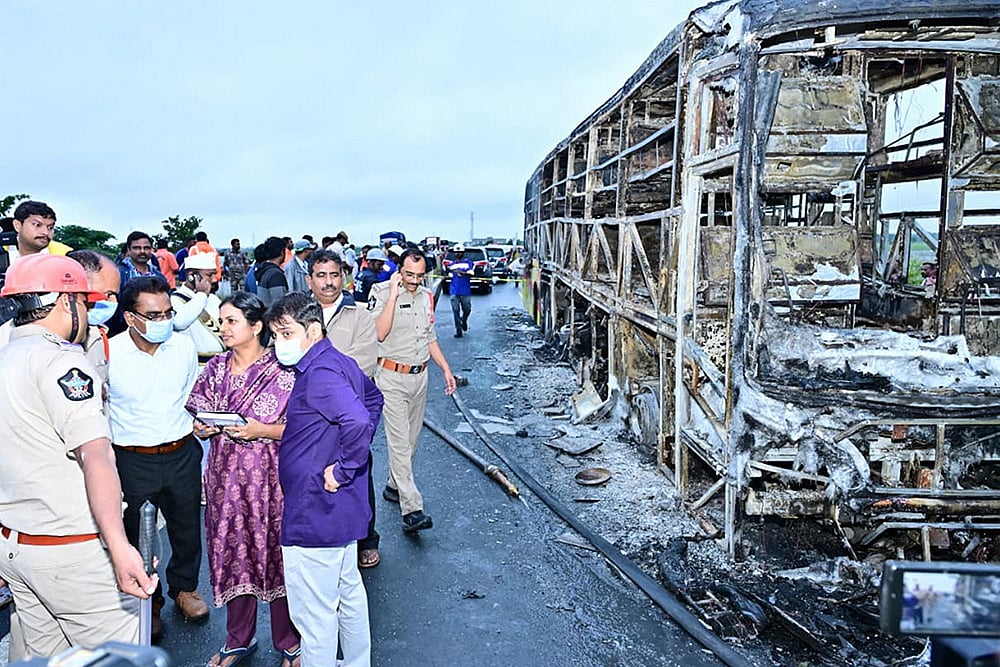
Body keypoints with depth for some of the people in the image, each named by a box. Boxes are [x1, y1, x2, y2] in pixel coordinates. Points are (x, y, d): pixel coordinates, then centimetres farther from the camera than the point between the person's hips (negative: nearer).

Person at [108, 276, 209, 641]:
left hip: (182, 454, 3)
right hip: (132, 459, -2)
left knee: (187, 527, 17)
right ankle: (146, 601, 35)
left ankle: (185, 587, 41)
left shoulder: (184, 346, -5)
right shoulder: (108, 353, -15)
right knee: (136, 535, 13)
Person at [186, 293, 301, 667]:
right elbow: (197, 412, 16)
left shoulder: (282, 370, -9)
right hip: (225, 476, 5)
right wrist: (201, 428, -5)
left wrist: (261, 430, -19)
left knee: (274, 554, 4)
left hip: (269, 478, -4)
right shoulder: (215, 368, 7)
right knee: (233, 554, 13)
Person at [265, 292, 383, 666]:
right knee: (349, 593, 23)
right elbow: (373, 399, 24)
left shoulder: (320, 373, -22)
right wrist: (353, 453, 17)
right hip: (343, 509, 11)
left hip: (315, 514, -11)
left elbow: (358, 421, -38)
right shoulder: (339, 362, 7)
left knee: (313, 612, 4)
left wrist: (344, 467, -24)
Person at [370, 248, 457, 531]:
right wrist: (393, 295, -25)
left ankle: (394, 486, 34)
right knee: (399, 441, -10)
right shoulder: (382, 293, -10)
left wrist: (446, 369, 14)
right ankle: (412, 509, -14)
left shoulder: (426, 296, 9)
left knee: (411, 438, 15)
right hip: (392, 377, -7)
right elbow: (379, 334, -24)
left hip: (420, 376, 7)